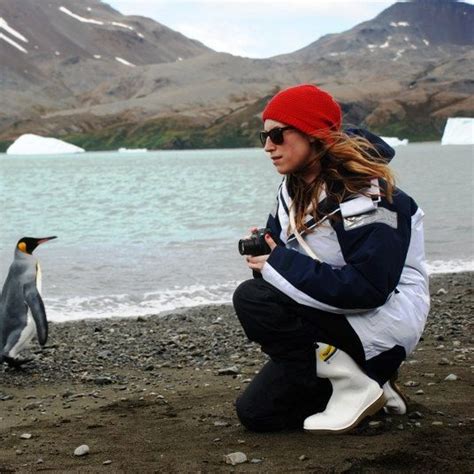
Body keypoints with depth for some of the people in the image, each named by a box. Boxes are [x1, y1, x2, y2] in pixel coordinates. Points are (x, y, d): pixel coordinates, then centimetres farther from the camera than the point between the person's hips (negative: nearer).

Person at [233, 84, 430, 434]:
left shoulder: (366, 194, -21)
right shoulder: (294, 190, 6)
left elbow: (369, 287, -29)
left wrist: (279, 265, -26)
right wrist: (260, 249, -11)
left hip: (385, 322, -9)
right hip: (335, 322, 9)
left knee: (252, 298, -24)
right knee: (256, 413, 3)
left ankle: (357, 387, -14)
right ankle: (370, 386, 13)